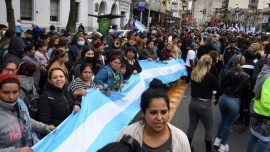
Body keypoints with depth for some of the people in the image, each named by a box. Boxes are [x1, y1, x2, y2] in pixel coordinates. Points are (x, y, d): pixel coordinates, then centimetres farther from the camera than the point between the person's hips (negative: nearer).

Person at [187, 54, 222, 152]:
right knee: (209, 128, 14)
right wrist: (216, 99, 9)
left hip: (193, 103, 5)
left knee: (192, 126, 17)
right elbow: (219, 90, -9)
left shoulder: (193, 74, 1)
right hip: (204, 105, -5)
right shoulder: (209, 76, -16)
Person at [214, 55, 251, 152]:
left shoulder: (227, 73, -2)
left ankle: (217, 139, 31)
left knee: (223, 119, 25)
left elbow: (220, 86, 4)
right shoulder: (246, 77, -8)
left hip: (223, 98, 3)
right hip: (235, 101, -3)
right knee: (228, 124, 10)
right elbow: (247, 93, -2)